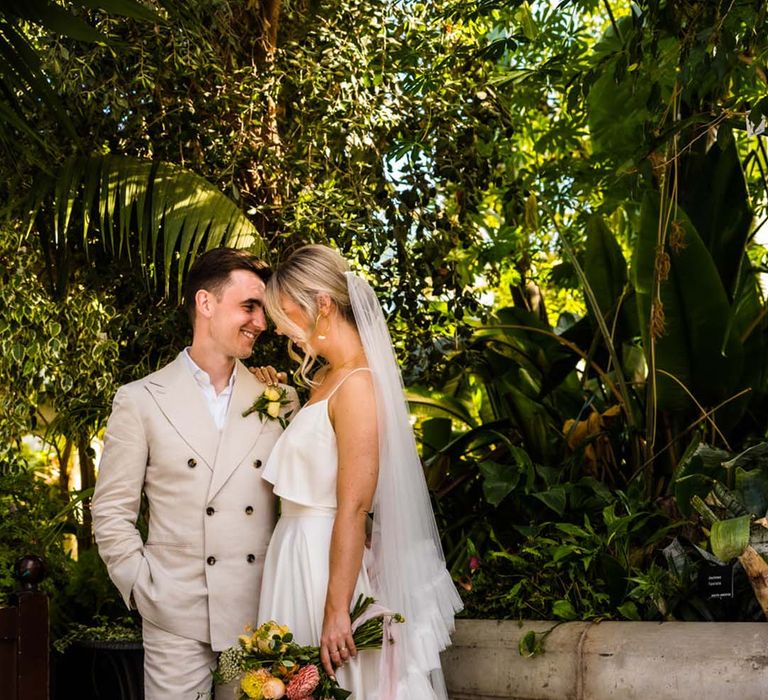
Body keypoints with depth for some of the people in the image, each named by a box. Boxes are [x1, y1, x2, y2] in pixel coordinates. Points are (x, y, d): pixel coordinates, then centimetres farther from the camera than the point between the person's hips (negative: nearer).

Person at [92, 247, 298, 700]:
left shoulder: (280, 400, 8)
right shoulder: (141, 400, 2)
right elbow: (112, 511, 3)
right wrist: (144, 591, -4)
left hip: (264, 613, 2)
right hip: (178, 619, -2)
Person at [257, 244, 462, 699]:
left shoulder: (357, 384, -17)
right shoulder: (324, 379, 11)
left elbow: (354, 507, -22)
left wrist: (336, 611, -24)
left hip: (329, 561, -9)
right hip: (299, 553, 9)